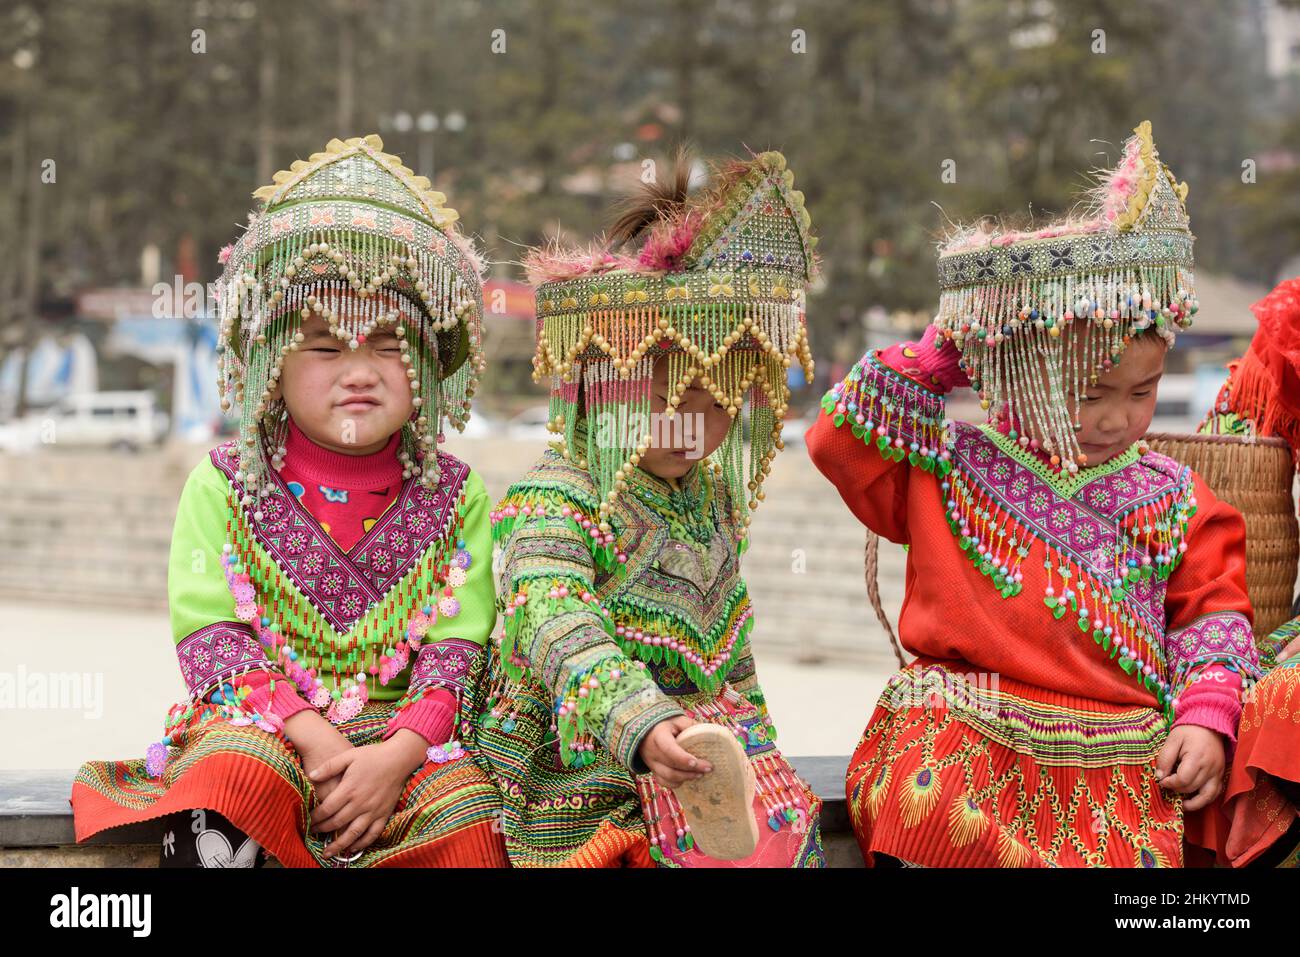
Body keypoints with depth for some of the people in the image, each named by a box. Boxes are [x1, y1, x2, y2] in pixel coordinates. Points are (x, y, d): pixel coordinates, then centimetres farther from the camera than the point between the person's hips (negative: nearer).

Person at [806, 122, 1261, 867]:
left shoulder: (1171, 497, 14)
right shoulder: (946, 469, 9)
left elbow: (1213, 613, 15)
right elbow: (841, 434, 4)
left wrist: (1206, 718, -2)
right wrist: (940, 354, 3)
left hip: (1118, 759, 2)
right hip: (964, 737, -1)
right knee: (927, 813, -33)